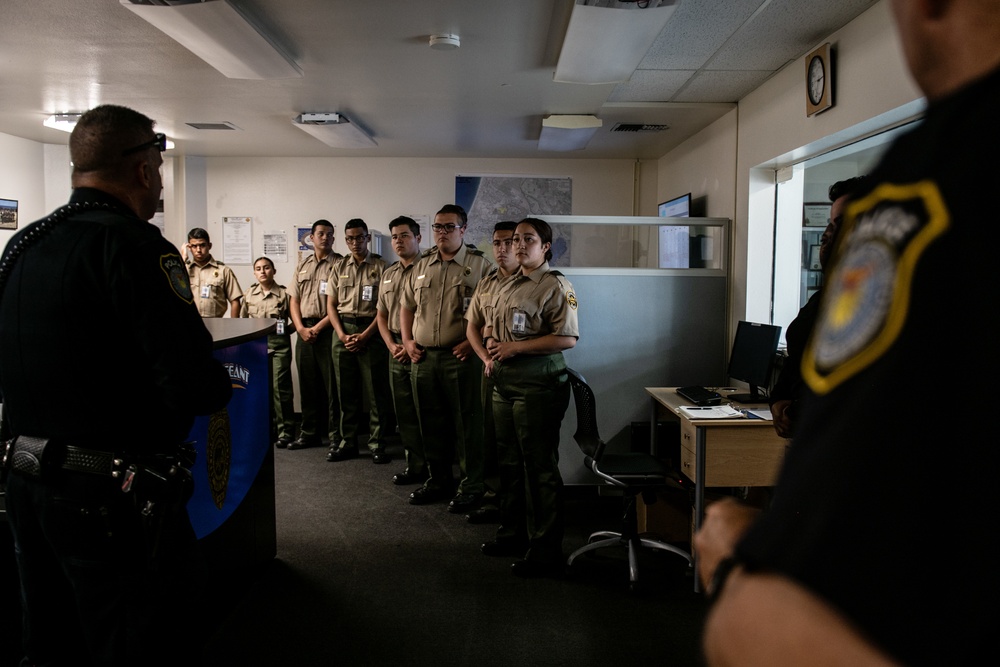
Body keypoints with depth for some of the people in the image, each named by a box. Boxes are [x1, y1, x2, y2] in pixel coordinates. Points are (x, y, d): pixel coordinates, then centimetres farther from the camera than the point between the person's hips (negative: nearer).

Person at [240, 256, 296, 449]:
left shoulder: (283, 293, -1)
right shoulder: (249, 294, 10)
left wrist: (284, 331, -10)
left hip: (278, 344, -4)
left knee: (280, 386, -8)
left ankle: (285, 432, 0)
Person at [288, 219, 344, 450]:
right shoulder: (302, 266, 15)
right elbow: (293, 300, 12)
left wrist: (317, 328, -13)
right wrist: (301, 328, -2)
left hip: (328, 330, -5)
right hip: (304, 331, 5)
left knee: (332, 385, -2)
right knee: (307, 384, 11)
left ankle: (336, 435, 6)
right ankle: (309, 433, 21)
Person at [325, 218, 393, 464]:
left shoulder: (381, 266, 0)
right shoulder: (339, 267, 12)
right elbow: (331, 304, 10)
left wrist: (364, 336, -12)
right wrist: (342, 335, -4)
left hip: (371, 331, -4)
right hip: (343, 329, 4)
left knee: (375, 390, -1)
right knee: (346, 390, 8)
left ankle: (377, 443, 7)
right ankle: (348, 442, 18)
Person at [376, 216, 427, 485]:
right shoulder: (388, 275, 16)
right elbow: (381, 315, 20)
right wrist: (391, 345, 4)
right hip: (396, 350, 7)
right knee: (404, 411, 11)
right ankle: (415, 465, 21)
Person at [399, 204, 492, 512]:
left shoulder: (479, 265, -3)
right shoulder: (422, 265, 14)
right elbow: (406, 305, 21)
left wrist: (472, 341, -16)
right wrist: (407, 340, 9)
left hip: (461, 357, -5)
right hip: (423, 357, 6)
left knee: (467, 425, 1)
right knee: (431, 424, 14)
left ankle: (471, 487, 13)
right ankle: (438, 480, 28)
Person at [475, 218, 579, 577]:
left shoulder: (556, 286, -10)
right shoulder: (508, 285, 16)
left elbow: (567, 338, -20)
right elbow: (490, 325, 28)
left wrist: (515, 347, -18)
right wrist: (491, 348, 7)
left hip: (538, 383, -9)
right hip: (504, 382, 9)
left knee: (539, 467, -2)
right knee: (509, 461, 17)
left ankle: (545, 549, 8)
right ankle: (512, 532, 32)